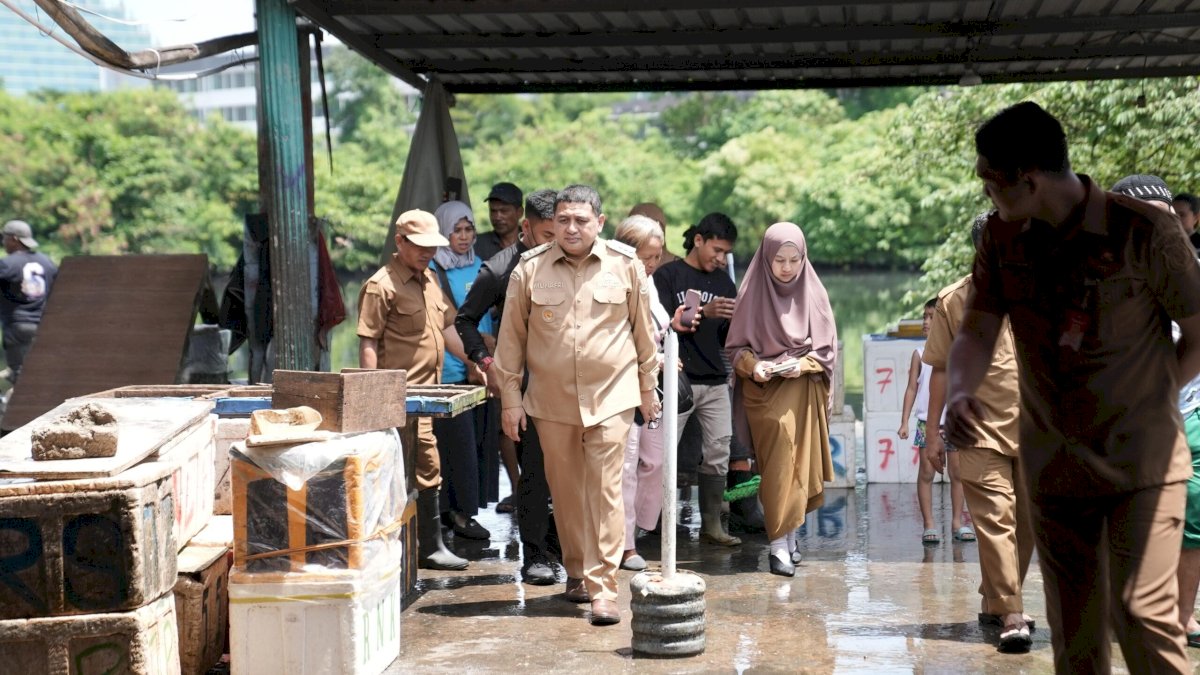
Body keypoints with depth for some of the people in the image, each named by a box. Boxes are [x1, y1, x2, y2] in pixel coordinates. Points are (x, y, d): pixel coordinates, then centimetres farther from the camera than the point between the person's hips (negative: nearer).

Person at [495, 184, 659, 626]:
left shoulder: (626, 266, 0)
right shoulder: (530, 269, 0)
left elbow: (644, 331, 8)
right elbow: (511, 337, 5)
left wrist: (648, 389, 12)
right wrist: (510, 398, 3)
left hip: (611, 396, -2)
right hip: (551, 399, 2)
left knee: (605, 489, -7)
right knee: (565, 490, 11)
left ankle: (603, 588, -7)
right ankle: (576, 573, 28)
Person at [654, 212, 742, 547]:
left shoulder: (724, 283, 14)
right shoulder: (668, 276, -1)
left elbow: (728, 339, 14)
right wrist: (702, 313, -22)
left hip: (715, 382, 5)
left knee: (718, 452, 3)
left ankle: (711, 525, 9)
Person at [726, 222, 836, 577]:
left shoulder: (814, 293, 3)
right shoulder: (752, 293, -1)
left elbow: (827, 348, 4)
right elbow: (736, 346, 3)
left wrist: (802, 364, -14)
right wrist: (752, 365, -17)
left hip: (803, 391, 2)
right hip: (764, 390, -2)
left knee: (800, 462, 3)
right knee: (779, 459, -12)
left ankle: (789, 534, 16)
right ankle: (779, 543, -12)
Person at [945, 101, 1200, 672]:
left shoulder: (1144, 231, -14)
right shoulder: (1003, 237, 1)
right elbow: (976, 332, -2)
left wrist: (1142, 401, 1)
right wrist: (958, 392, -22)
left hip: (1140, 461, -4)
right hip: (1053, 468, 5)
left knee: (1142, 615, -16)